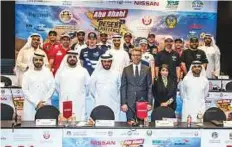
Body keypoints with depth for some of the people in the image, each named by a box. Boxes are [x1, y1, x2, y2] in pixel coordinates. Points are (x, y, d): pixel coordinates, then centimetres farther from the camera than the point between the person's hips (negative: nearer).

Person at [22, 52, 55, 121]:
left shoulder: (48, 73, 8)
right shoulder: (27, 74, 6)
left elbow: (52, 88, 3)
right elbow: (25, 90, 0)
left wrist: (44, 102, -6)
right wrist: (36, 102, -8)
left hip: (45, 105, 0)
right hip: (30, 105, 0)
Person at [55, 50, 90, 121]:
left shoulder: (83, 71, 5)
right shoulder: (61, 71, 7)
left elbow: (88, 85, 9)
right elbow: (57, 85, 14)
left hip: (79, 103, -1)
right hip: (64, 103, 1)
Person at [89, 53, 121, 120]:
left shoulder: (116, 74, 5)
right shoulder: (96, 74, 2)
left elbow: (119, 88, 14)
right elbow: (92, 88, 11)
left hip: (114, 106, 1)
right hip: (100, 105, -1)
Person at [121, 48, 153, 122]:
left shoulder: (147, 69, 5)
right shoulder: (126, 69, 6)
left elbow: (150, 87, 4)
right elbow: (123, 87, 4)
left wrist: (149, 102, -3)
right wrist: (123, 103, -3)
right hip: (130, 103, 0)